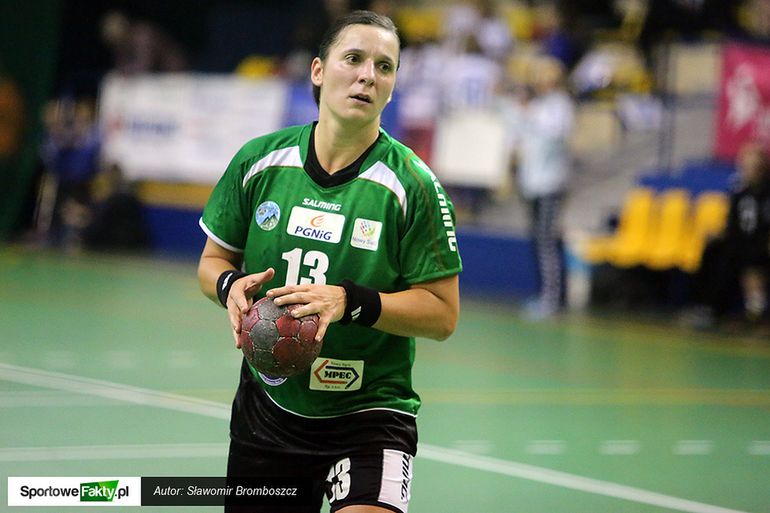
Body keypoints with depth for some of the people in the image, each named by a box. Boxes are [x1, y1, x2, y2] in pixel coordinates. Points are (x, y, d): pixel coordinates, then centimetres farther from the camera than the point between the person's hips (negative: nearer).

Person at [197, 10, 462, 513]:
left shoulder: (412, 184, -10)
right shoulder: (259, 160, -1)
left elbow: (443, 313, -9)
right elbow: (213, 260, 11)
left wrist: (351, 302, -22)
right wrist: (231, 286, -11)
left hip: (370, 413, -4)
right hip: (266, 410, 4)